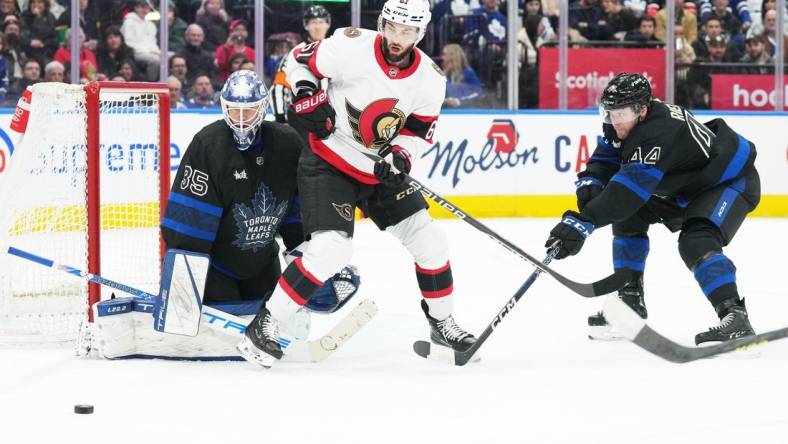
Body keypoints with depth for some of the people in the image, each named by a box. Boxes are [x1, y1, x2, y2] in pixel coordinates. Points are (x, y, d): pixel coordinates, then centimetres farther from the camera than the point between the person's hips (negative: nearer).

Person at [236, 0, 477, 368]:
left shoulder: (430, 78, -7)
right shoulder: (350, 46, -19)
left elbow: (420, 130, 2)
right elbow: (299, 62, -5)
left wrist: (401, 154, -18)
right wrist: (307, 98, -20)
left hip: (381, 171, 6)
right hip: (328, 164, -6)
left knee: (429, 241, 3)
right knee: (330, 249, -21)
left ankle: (442, 323, 24)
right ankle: (264, 326, -14)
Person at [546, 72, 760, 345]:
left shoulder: (659, 133, -38)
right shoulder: (626, 121, -9)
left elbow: (631, 187, -44)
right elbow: (606, 156, 0)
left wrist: (583, 222, -51)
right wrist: (590, 182, -24)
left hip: (731, 182, -11)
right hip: (684, 183, 11)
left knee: (696, 242, -32)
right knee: (629, 216, 7)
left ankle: (735, 316, -35)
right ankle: (630, 301, 14)